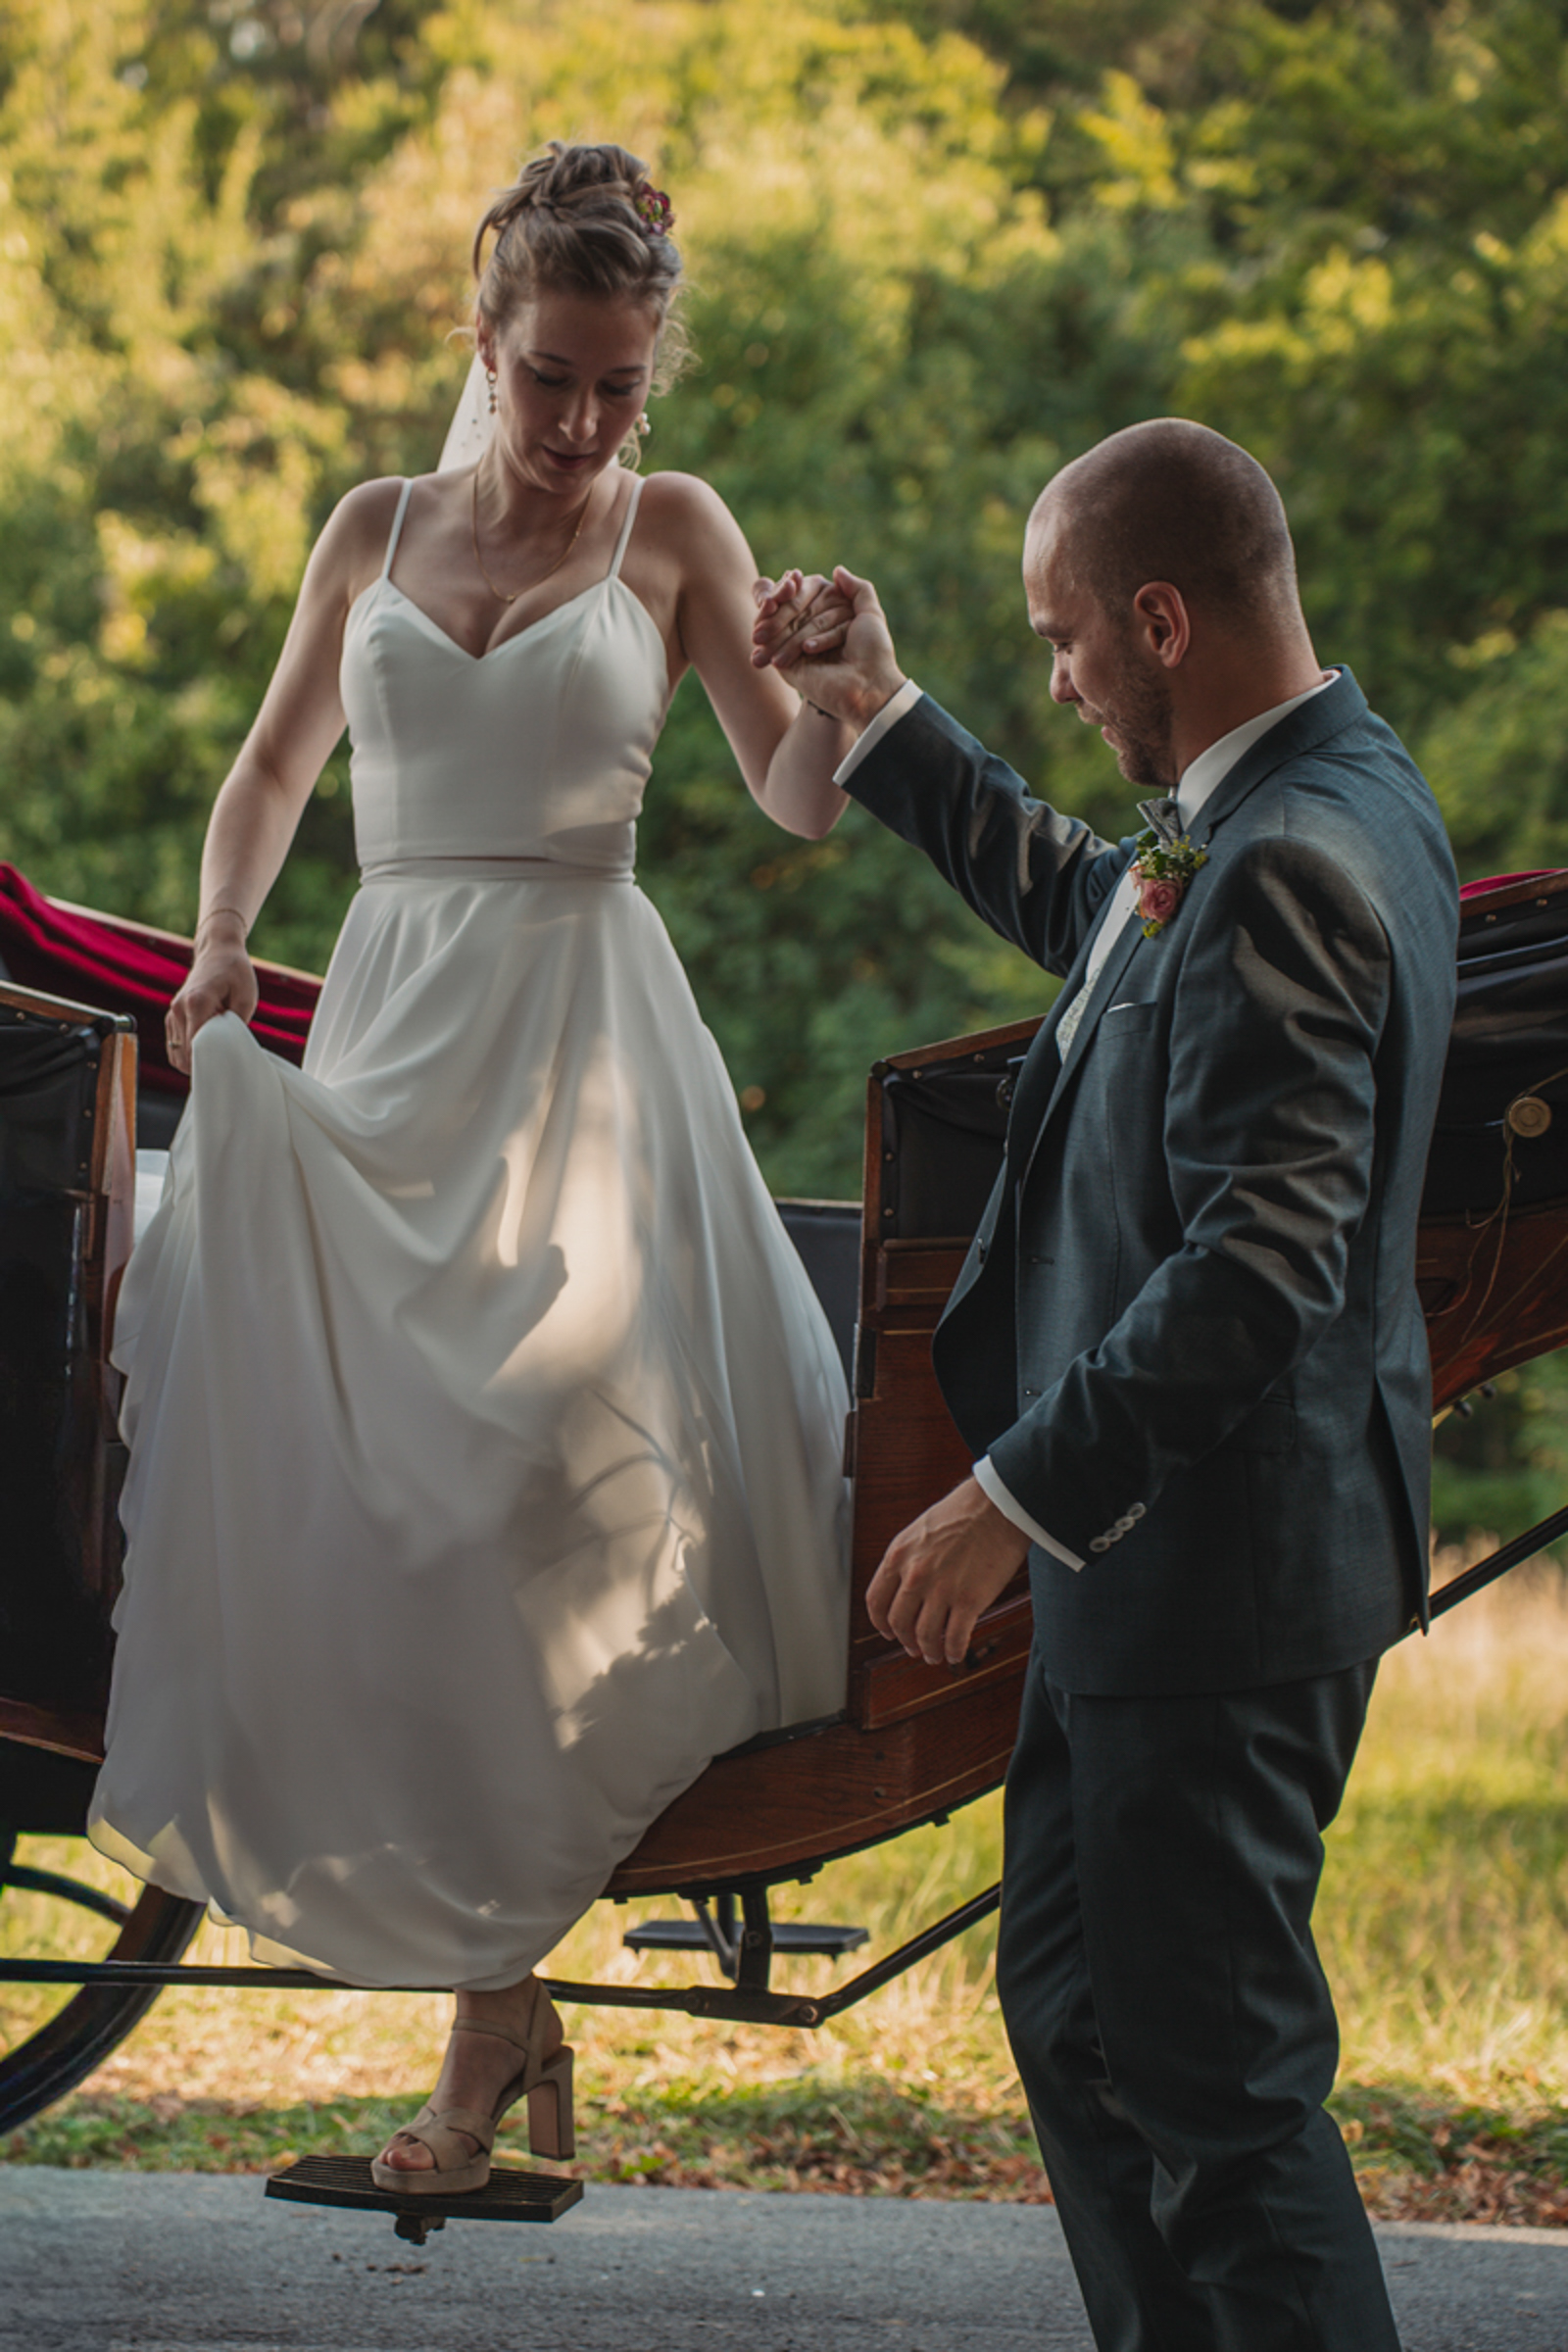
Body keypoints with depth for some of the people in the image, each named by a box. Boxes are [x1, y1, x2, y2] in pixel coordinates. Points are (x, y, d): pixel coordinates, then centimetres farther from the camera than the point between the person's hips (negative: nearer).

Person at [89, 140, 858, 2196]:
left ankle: (498, 1981, -10)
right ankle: (500, 1994, -3)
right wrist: (219, 942, 6)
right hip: (386, 1024, 3)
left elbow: (800, 805, 1)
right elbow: (277, 762, 23)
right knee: (358, 1458, -8)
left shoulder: (670, 533, 5)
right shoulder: (375, 532, 13)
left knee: (554, 1434, -18)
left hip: (584, 1036, -3)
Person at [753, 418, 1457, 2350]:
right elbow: (1092, 915, 30)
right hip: (1160, 1537, 11)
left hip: (1223, 1559, -11)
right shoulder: (1325, 797, 9)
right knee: (1075, 2003, 20)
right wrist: (886, 723, 29)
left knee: (1213, 2067, -3)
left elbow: (1260, 1270, -29)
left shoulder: (1291, 868, -24)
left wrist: (1014, 1499, -24)